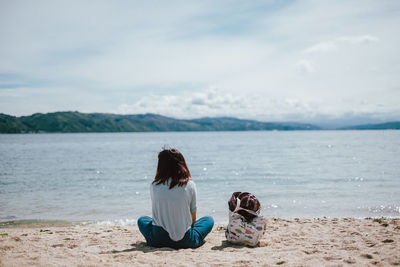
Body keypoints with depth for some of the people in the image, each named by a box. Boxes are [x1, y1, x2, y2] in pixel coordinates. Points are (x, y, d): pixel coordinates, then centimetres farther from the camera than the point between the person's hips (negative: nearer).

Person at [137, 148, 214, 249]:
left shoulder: (154, 186, -3)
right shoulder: (190, 185, -7)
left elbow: (156, 213, 10)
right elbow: (193, 218, 3)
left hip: (158, 240, 0)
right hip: (185, 241, 0)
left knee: (141, 220, 33)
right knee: (209, 220, 25)